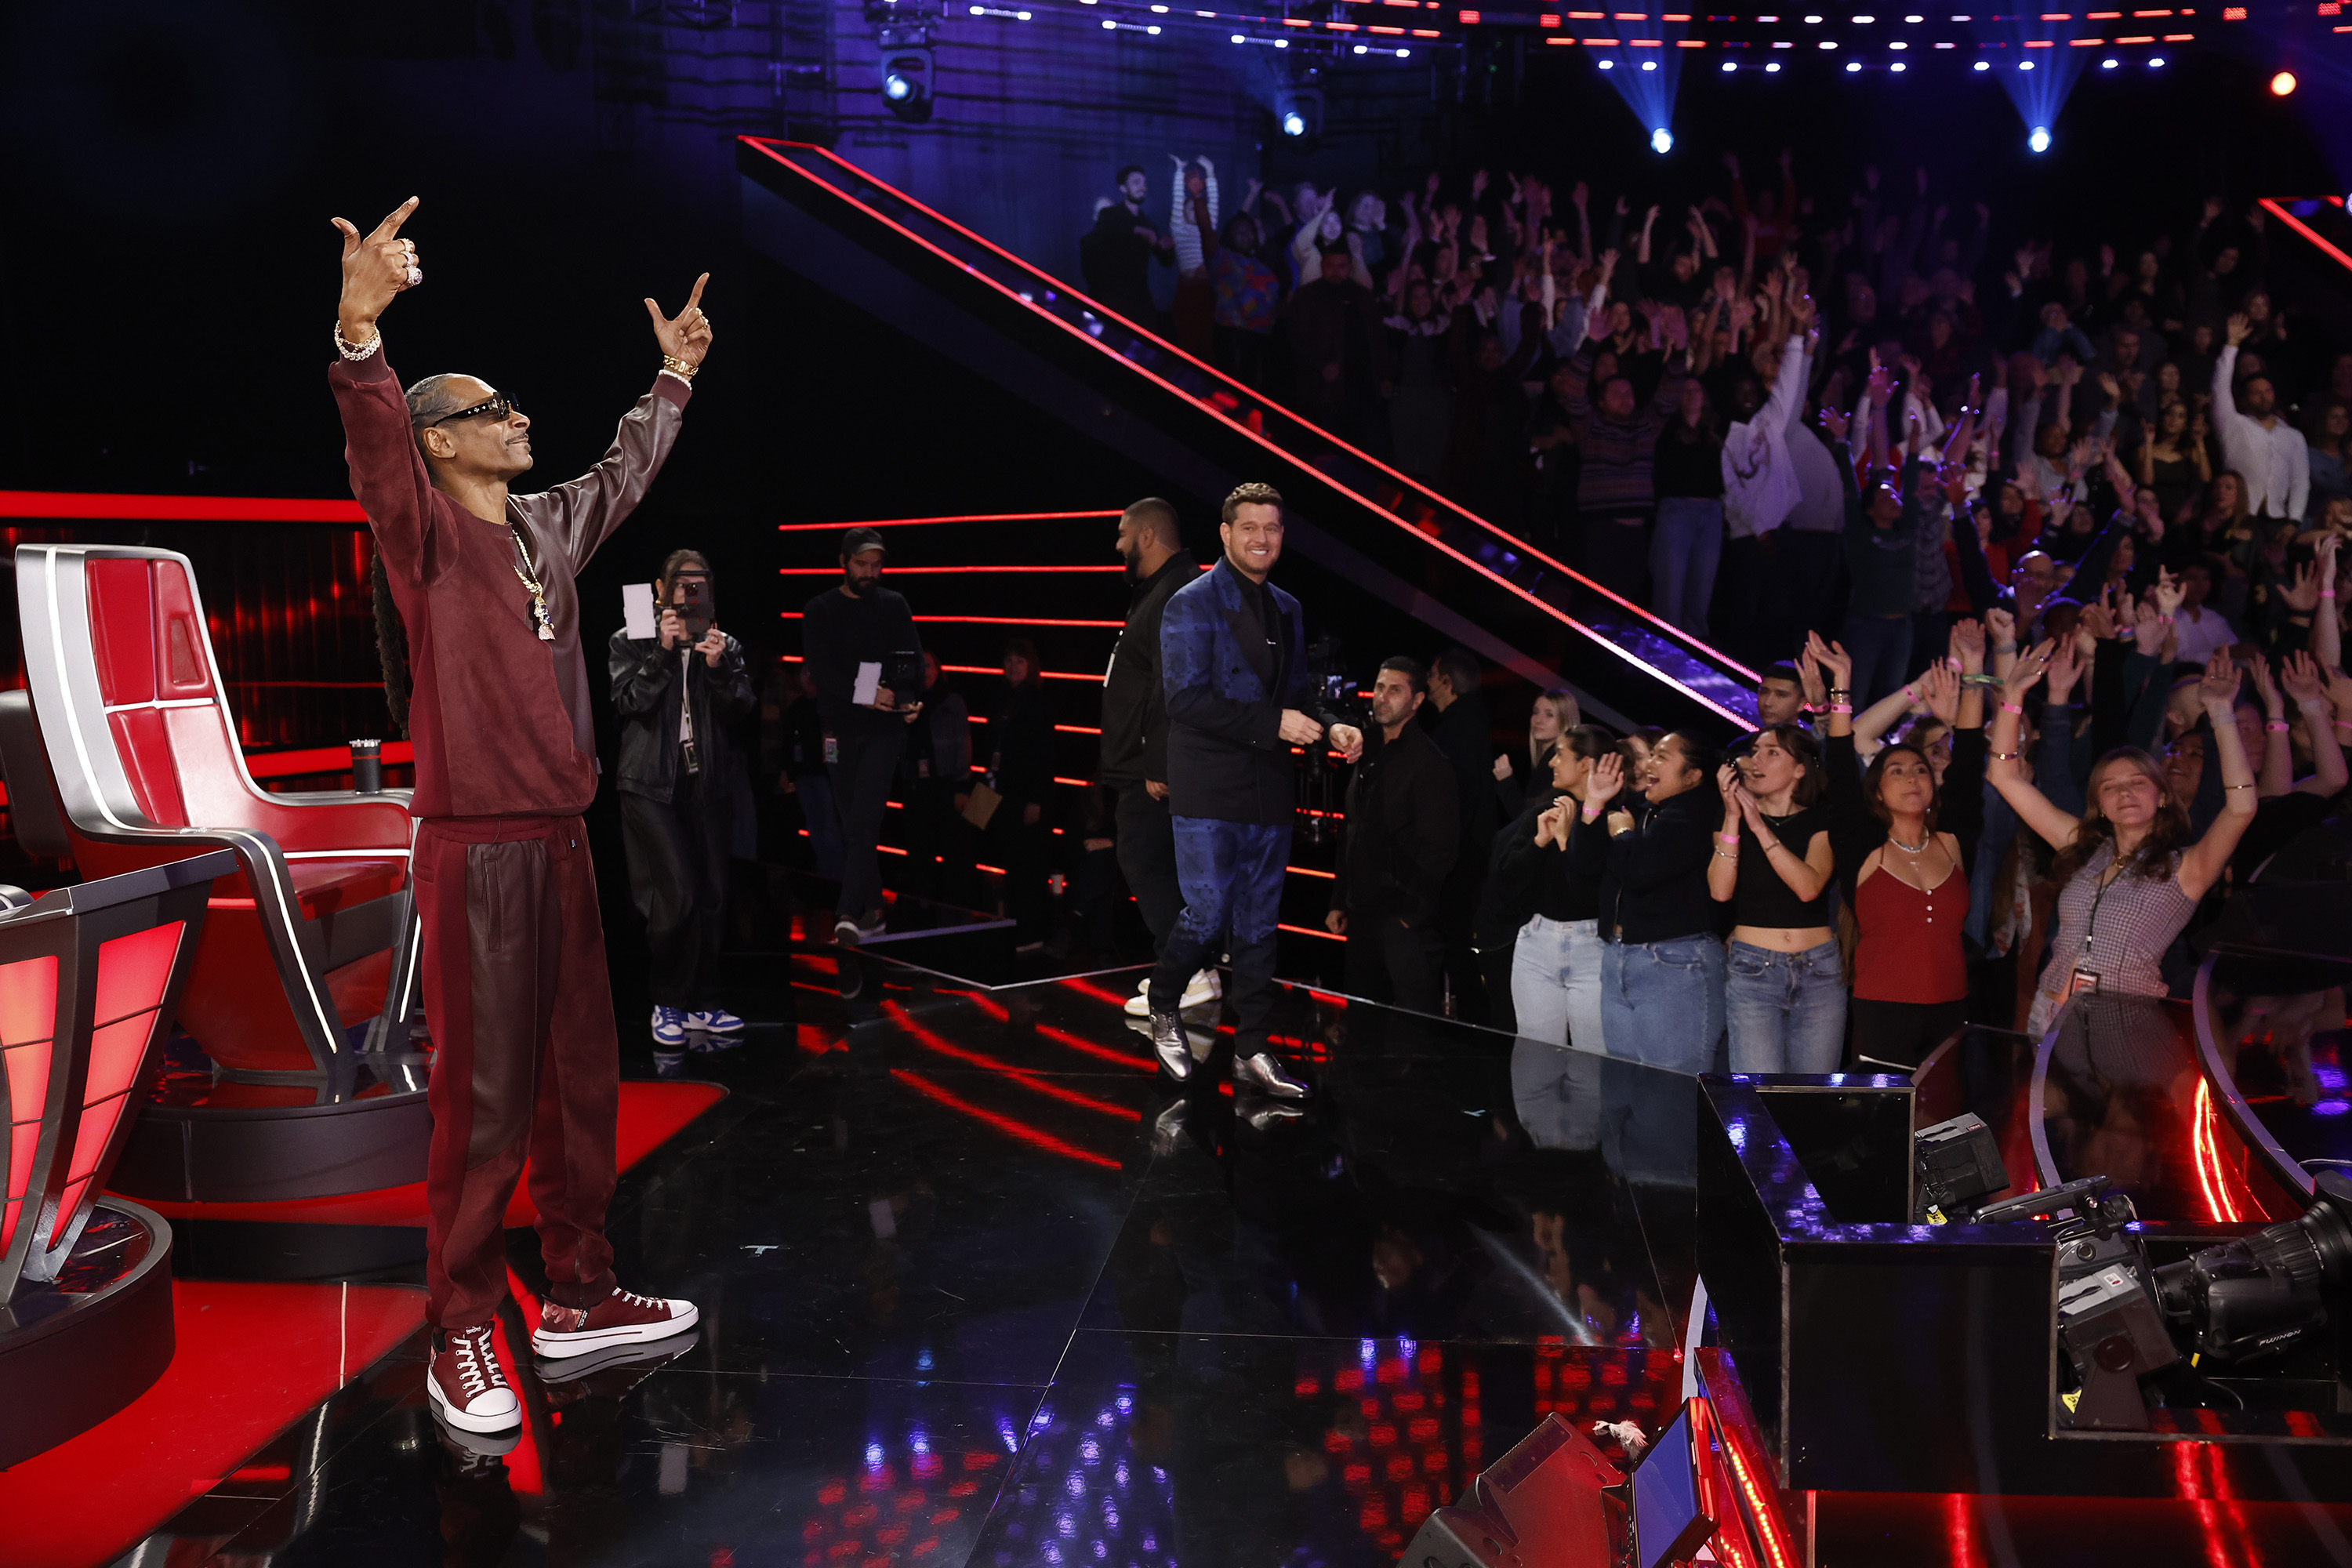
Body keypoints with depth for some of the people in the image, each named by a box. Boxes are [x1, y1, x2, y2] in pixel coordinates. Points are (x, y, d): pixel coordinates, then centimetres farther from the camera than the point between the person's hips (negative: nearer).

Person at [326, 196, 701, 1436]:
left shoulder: (552, 528, 14)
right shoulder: (426, 533, -5)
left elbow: (627, 467, 32)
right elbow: (376, 447, -26)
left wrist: (673, 376, 40)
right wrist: (360, 331, -43)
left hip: (562, 842, 7)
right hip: (474, 848, -7)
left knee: (581, 1078, 12)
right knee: (484, 1097, -4)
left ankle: (578, 1297, 25)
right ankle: (460, 1333, 9)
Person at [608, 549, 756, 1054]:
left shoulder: (725, 647, 12)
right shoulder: (629, 643, 5)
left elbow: (742, 710, 1)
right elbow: (628, 703, -8)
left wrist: (717, 667, -15)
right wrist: (663, 652, -15)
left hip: (705, 785, 4)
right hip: (650, 784, -3)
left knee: (712, 898, 2)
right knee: (679, 893, -14)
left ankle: (701, 1006, 12)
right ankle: (667, 1003, 3)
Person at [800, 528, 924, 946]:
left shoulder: (894, 606, 8)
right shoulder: (819, 610, 5)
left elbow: (912, 658, 1)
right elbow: (820, 669, -8)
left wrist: (912, 700, -20)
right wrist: (864, 694, -23)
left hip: (884, 727, -2)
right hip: (841, 727, 2)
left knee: (864, 820, -14)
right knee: (851, 823, 7)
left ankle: (851, 912, -20)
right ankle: (872, 909, 17)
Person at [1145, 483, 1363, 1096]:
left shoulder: (1287, 610, 15)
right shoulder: (1192, 605, -7)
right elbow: (1187, 699, -16)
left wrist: (1330, 726, -1)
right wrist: (1273, 722, -21)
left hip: (1269, 792, 6)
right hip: (1209, 793, -6)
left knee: (1259, 924, 8)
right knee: (1208, 915, -6)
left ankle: (1252, 1051, 15)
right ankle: (1164, 1008, 21)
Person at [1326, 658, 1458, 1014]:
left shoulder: (1430, 761, -9)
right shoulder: (1369, 754, 15)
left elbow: (1438, 847, -14)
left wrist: (1413, 912, -16)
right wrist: (1339, 902, 16)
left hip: (1404, 920, -8)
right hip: (1362, 914, 8)